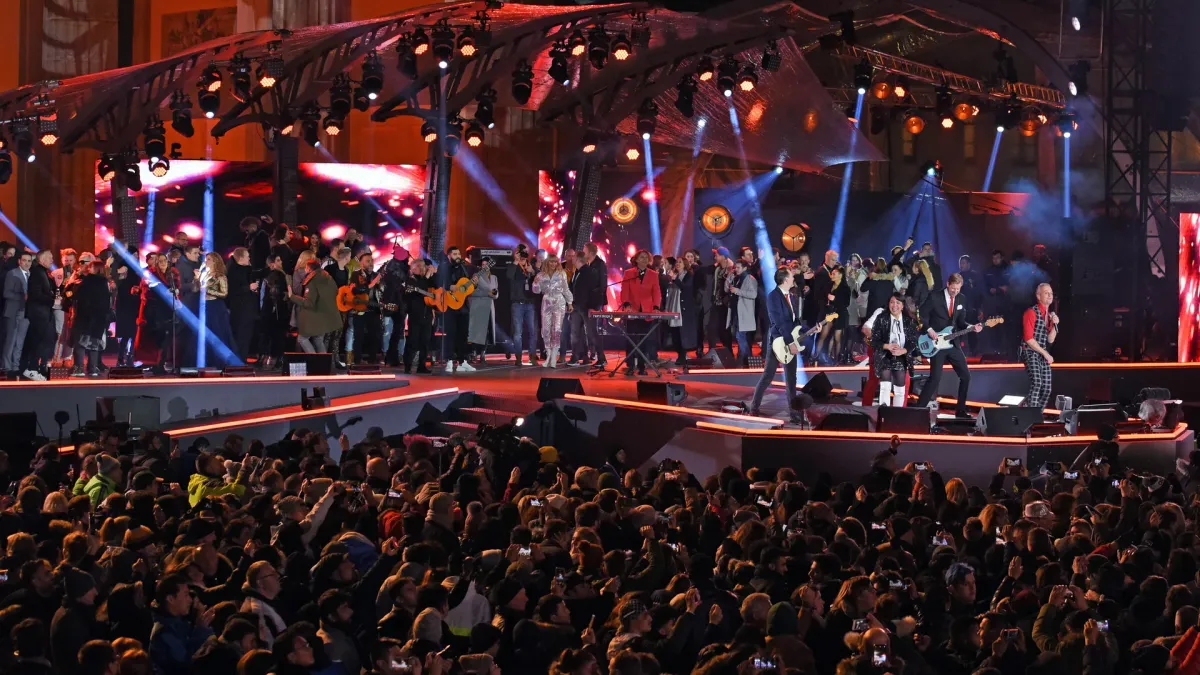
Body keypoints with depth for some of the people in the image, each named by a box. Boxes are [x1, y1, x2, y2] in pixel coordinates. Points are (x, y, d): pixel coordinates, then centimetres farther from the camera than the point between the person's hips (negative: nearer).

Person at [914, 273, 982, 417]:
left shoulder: (960, 300, 8)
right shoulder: (934, 297, -9)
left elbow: (960, 322, 11)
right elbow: (922, 315, -5)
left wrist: (972, 327, -7)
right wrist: (929, 330, -16)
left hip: (952, 343, 6)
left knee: (966, 376, 4)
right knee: (935, 377, -14)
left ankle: (961, 409, 16)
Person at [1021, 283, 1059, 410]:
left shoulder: (1050, 315, 15)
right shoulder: (1031, 312, -10)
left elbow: (1050, 340, 13)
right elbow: (1028, 338, -16)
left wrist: (1055, 324, -4)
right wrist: (1045, 353, -13)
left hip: (1042, 355, 8)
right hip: (1030, 353, -8)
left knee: (1046, 389, 1)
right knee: (1036, 383, -25)